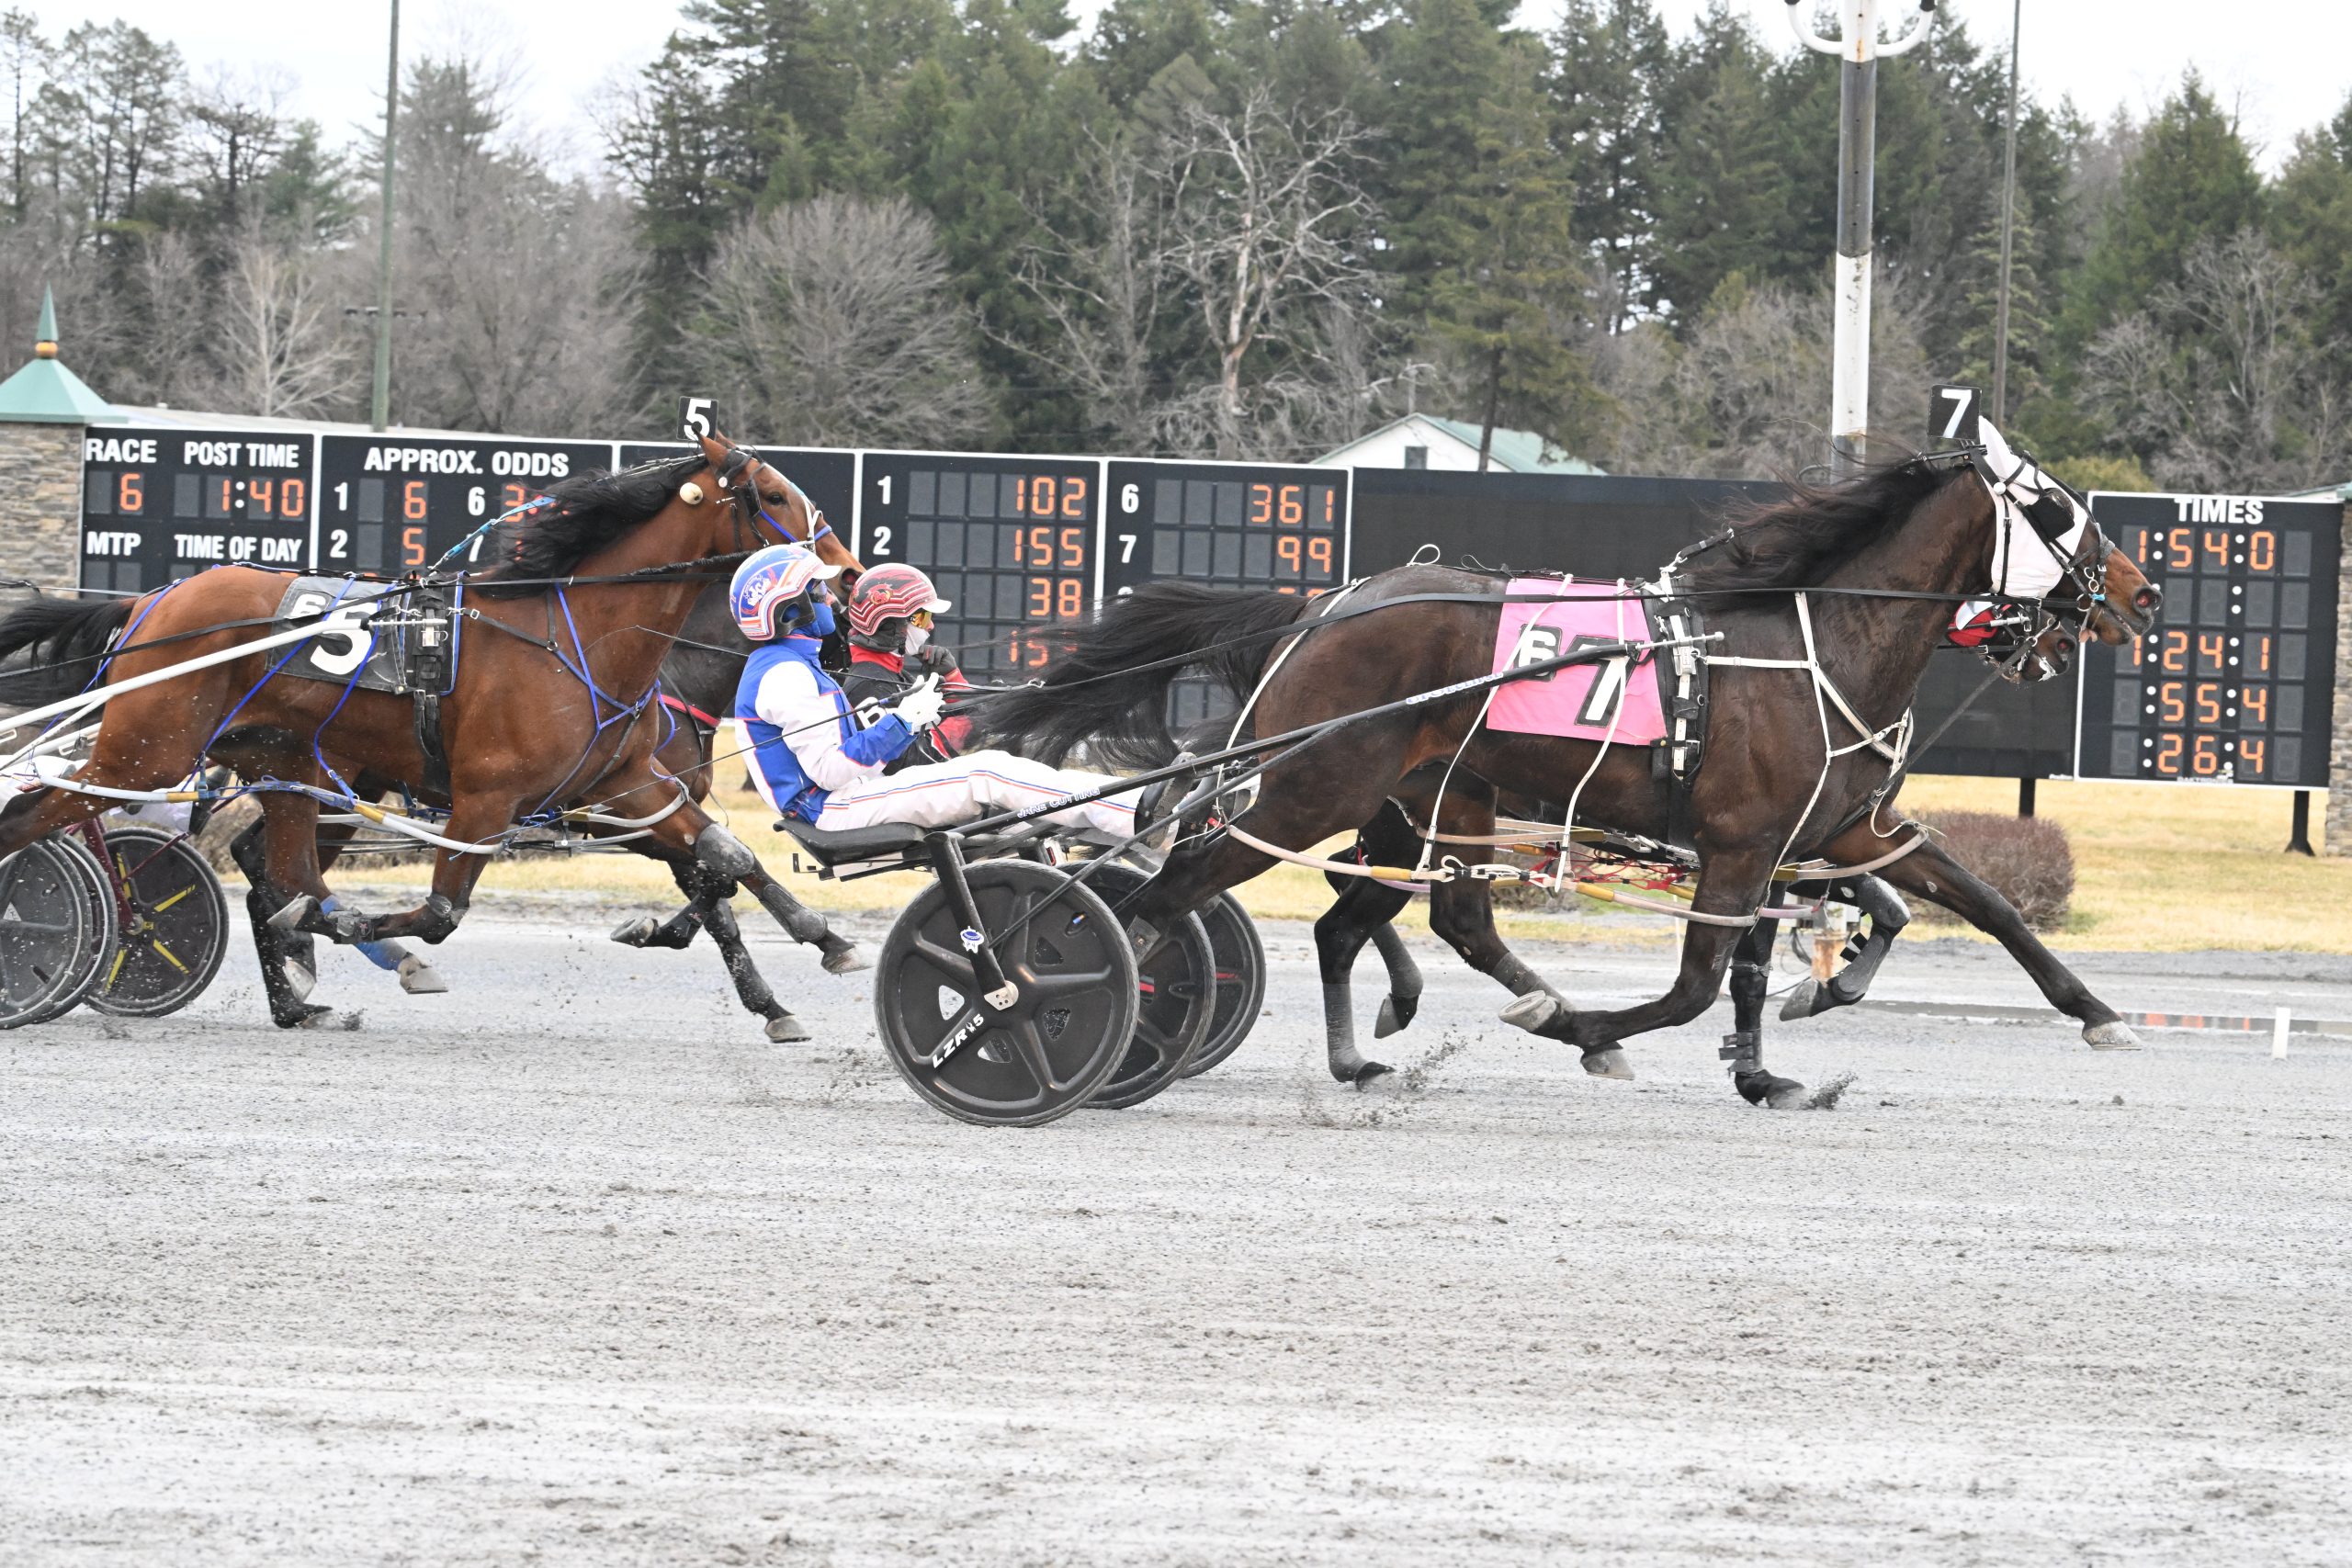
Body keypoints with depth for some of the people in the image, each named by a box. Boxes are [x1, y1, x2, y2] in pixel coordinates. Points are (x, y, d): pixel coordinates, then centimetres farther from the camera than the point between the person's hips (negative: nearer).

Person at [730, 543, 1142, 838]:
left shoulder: (792, 666, 21)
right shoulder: (785, 675, -14)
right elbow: (830, 770, -21)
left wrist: (907, 720, 6)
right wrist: (901, 723, -18)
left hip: (838, 803, 11)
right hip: (837, 810, -11)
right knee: (988, 776, -19)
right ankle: (1136, 816, -25)